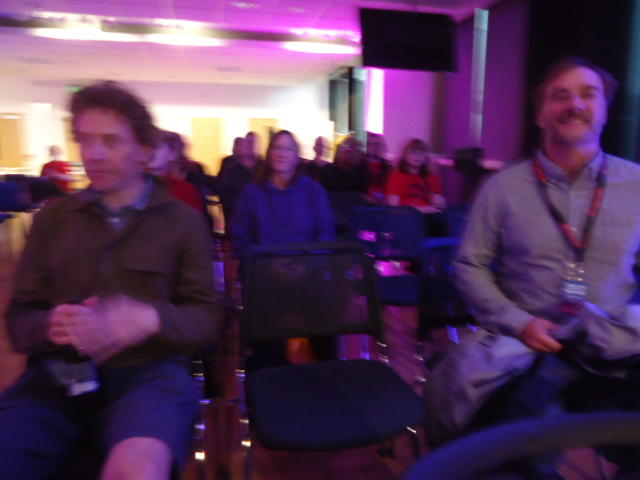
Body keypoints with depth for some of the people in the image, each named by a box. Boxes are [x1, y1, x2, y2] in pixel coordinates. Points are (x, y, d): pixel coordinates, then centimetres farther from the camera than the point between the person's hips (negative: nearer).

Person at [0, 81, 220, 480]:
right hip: (59, 374, 4)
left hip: (150, 370, -3)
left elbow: (206, 316, 3)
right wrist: (51, 326, -11)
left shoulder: (183, 220, 7)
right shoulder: (52, 218, 15)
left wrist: (150, 318, -18)